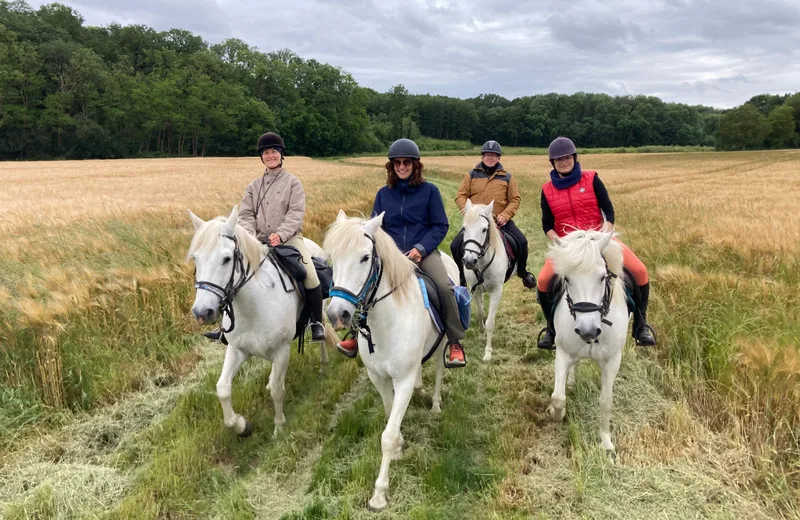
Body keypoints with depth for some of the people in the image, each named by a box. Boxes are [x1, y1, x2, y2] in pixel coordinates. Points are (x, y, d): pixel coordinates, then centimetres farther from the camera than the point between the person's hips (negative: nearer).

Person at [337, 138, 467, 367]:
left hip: (424, 251, -3)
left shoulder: (429, 190, -1)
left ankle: (455, 342, -9)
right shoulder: (384, 193, 8)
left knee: (444, 286, -27)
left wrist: (421, 248, -15)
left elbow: (441, 226, -2)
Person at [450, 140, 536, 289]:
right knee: (455, 245, -13)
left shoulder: (507, 178, 8)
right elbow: (460, 196, 3)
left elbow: (514, 199, 5)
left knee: (521, 242, -16)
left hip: (501, 220, 0)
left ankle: (522, 271, 11)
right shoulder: (472, 175, 7)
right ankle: (462, 274, 13)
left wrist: (505, 216, -12)